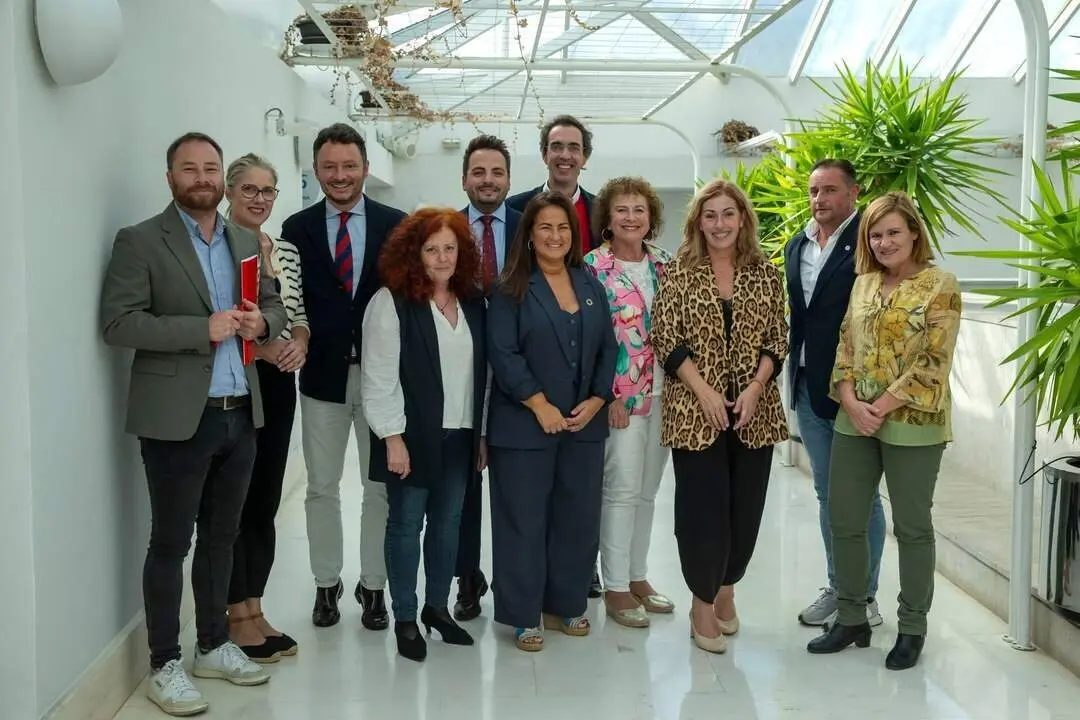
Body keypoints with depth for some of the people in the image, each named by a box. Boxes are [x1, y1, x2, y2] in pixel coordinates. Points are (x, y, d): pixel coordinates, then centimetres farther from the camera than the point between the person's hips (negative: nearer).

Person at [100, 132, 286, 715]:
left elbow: (275, 306, 19)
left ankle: (213, 646, 30)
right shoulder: (140, 242, -6)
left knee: (220, 537, 16)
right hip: (178, 417, -5)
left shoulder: (245, 241, 12)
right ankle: (164, 665, 15)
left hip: (240, 414, 6)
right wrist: (202, 328, -20)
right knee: (170, 544, 4)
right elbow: (117, 324, -14)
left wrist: (261, 322, -4)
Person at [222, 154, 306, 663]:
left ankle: (255, 610, 22)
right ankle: (237, 618, 12)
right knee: (234, 500, 1)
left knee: (266, 501, 11)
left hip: (278, 384, 6)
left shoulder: (287, 252, 11)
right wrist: (259, 345, -21)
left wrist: (298, 343, -6)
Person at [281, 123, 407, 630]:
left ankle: (373, 587, 22)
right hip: (323, 374, 1)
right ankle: (326, 585, 26)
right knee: (322, 488, 11)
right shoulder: (297, 228, 3)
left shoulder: (396, 225, 0)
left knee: (381, 488, 8)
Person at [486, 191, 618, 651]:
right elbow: (503, 354, -12)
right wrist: (540, 405, -16)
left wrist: (596, 401, -4)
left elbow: (608, 349, 9)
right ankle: (523, 615, 15)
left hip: (585, 424, 5)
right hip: (525, 426, -5)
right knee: (524, 521, 3)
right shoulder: (511, 290, -4)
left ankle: (566, 605, 26)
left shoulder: (591, 287, 11)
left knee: (578, 519, 11)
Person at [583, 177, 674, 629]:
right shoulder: (593, 266, -8)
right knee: (622, 489, -2)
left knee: (647, 490, 13)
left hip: (663, 391, 6)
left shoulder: (663, 264, 9)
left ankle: (638, 577, 25)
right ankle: (615, 588, 9)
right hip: (619, 394, -5)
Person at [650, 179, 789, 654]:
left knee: (746, 506, 8)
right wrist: (704, 392, -13)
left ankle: (726, 587, 31)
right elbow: (666, 339, -5)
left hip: (754, 410, 3)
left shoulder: (765, 273, 6)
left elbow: (777, 341, 6)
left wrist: (754, 389, -9)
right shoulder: (680, 272, -1)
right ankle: (702, 600, 16)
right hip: (696, 410, -3)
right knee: (702, 506, -2)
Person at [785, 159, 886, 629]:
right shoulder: (796, 247, 12)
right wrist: (794, 375, 10)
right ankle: (836, 588, 26)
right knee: (827, 493, 15)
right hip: (808, 386, 7)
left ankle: (864, 598, 16)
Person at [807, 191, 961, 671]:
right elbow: (845, 347, 8)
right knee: (843, 520, 9)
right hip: (854, 421, 6)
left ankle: (912, 628, 21)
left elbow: (934, 362, -13)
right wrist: (851, 403, -8)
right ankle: (851, 617, 25)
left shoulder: (940, 285, -7)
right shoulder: (863, 283, 10)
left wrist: (883, 407, -16)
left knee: (911, 527, 7)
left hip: (912, 424, -5)